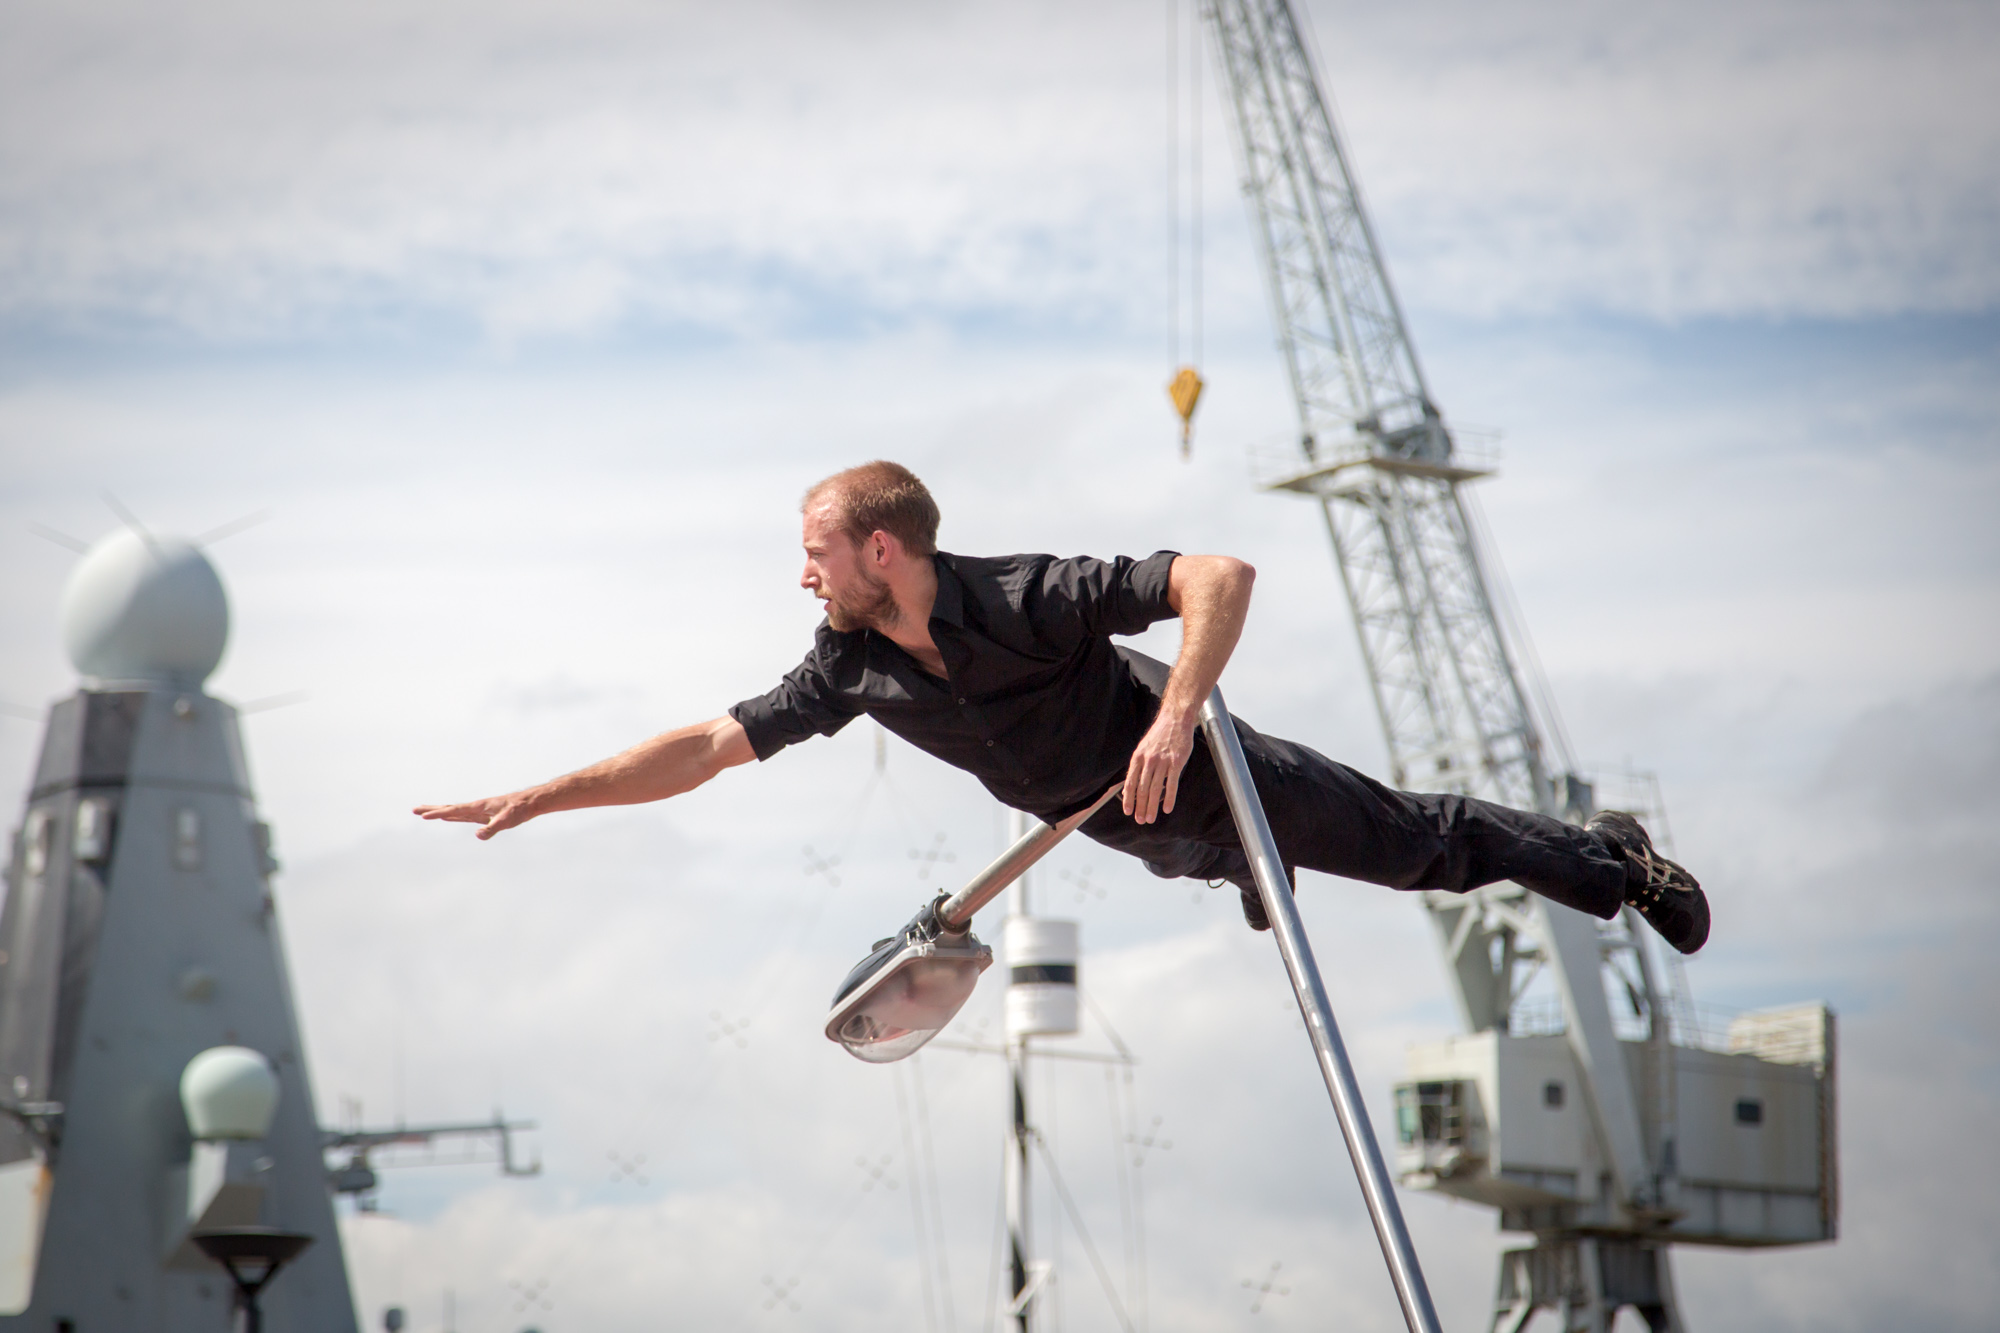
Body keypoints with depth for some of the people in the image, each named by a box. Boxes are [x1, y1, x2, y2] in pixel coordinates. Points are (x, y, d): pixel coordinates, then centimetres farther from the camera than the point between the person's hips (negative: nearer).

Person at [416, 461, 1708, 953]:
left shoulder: (1030, 600, -38)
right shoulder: (854, 669, -19)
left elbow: (1223, 577, -41)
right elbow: (706, 747, -14)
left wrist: (1176, 713, -52)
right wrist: (536, 798, -20)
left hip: (1201, 764, -6)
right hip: (1142, 827, 6)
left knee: (1421, 843, 7)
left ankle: (1614, 860, 26)